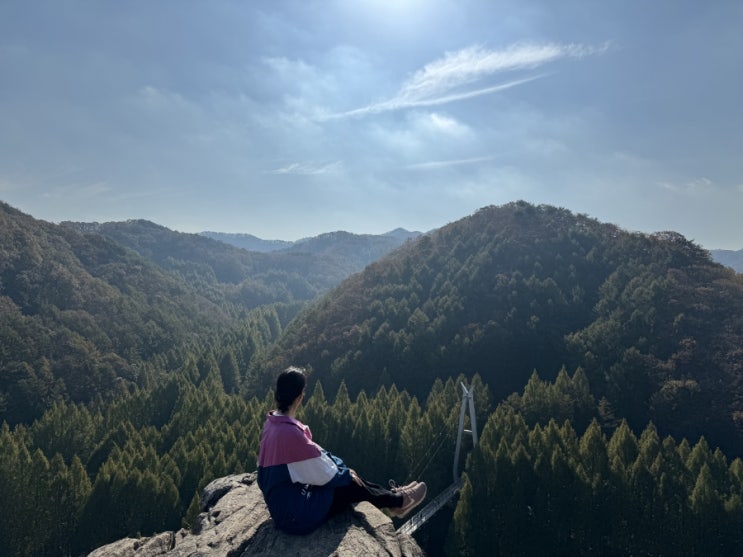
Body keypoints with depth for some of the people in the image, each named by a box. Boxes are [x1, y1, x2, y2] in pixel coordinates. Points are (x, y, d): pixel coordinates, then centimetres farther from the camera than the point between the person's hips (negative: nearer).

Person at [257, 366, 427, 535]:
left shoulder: (273, 423, -2)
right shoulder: (290, 433, -30)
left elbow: (313, 453, 8)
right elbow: (326, 475, -20)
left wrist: (340, 465, 8)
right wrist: (346, 473, -1)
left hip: (281, 505, 8)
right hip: (296, 517, -8)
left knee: (347, 474, 13)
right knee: (352, 484, 4)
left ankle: (392, 497, 31)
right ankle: (398, 501, 27)